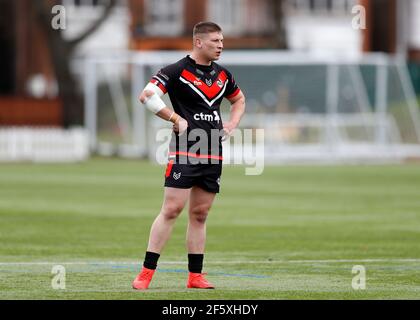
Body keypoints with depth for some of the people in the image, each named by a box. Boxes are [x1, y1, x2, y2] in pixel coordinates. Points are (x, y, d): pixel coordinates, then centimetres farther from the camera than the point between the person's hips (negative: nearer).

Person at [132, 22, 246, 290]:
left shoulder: (223, 74, 13)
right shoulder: (178, 71, -7)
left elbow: (239, 100, 32)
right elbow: (147, 95, -15)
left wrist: (232, 124, 14)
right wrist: (176, 119, -15)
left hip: (213, 156, 6)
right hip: (185, 151, -6)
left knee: (200, 215, 8)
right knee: (172, 210, -12)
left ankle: (195, 276, 11)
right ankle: (147, 272, -9)